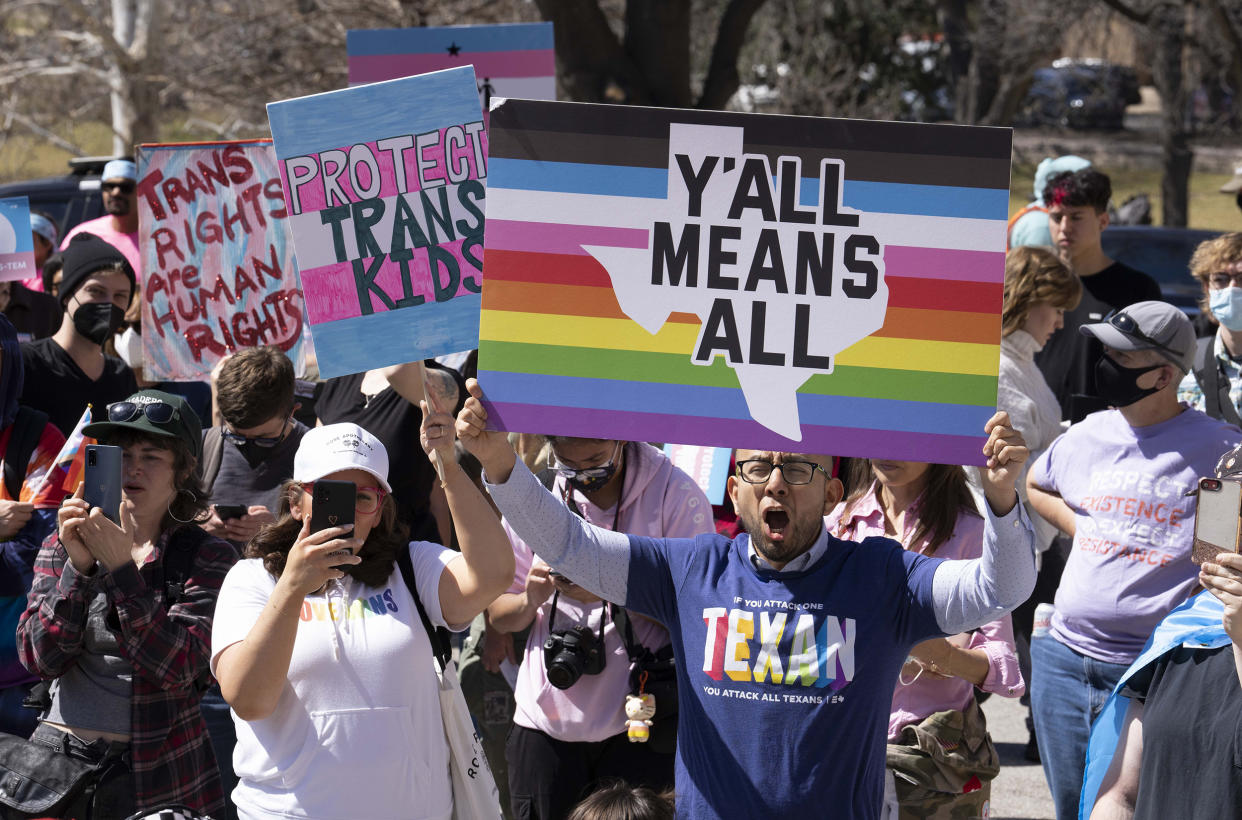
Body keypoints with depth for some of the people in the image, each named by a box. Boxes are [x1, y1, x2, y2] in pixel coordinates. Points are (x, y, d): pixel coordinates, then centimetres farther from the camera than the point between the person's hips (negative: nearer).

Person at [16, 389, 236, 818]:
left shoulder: (208, 557, -2)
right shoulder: (61, 546, 5)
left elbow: (177, 668, -15)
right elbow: (40, 658, -6)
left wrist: (121, 567, -20)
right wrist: (79, 567, -18)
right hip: (62, 761, 2)